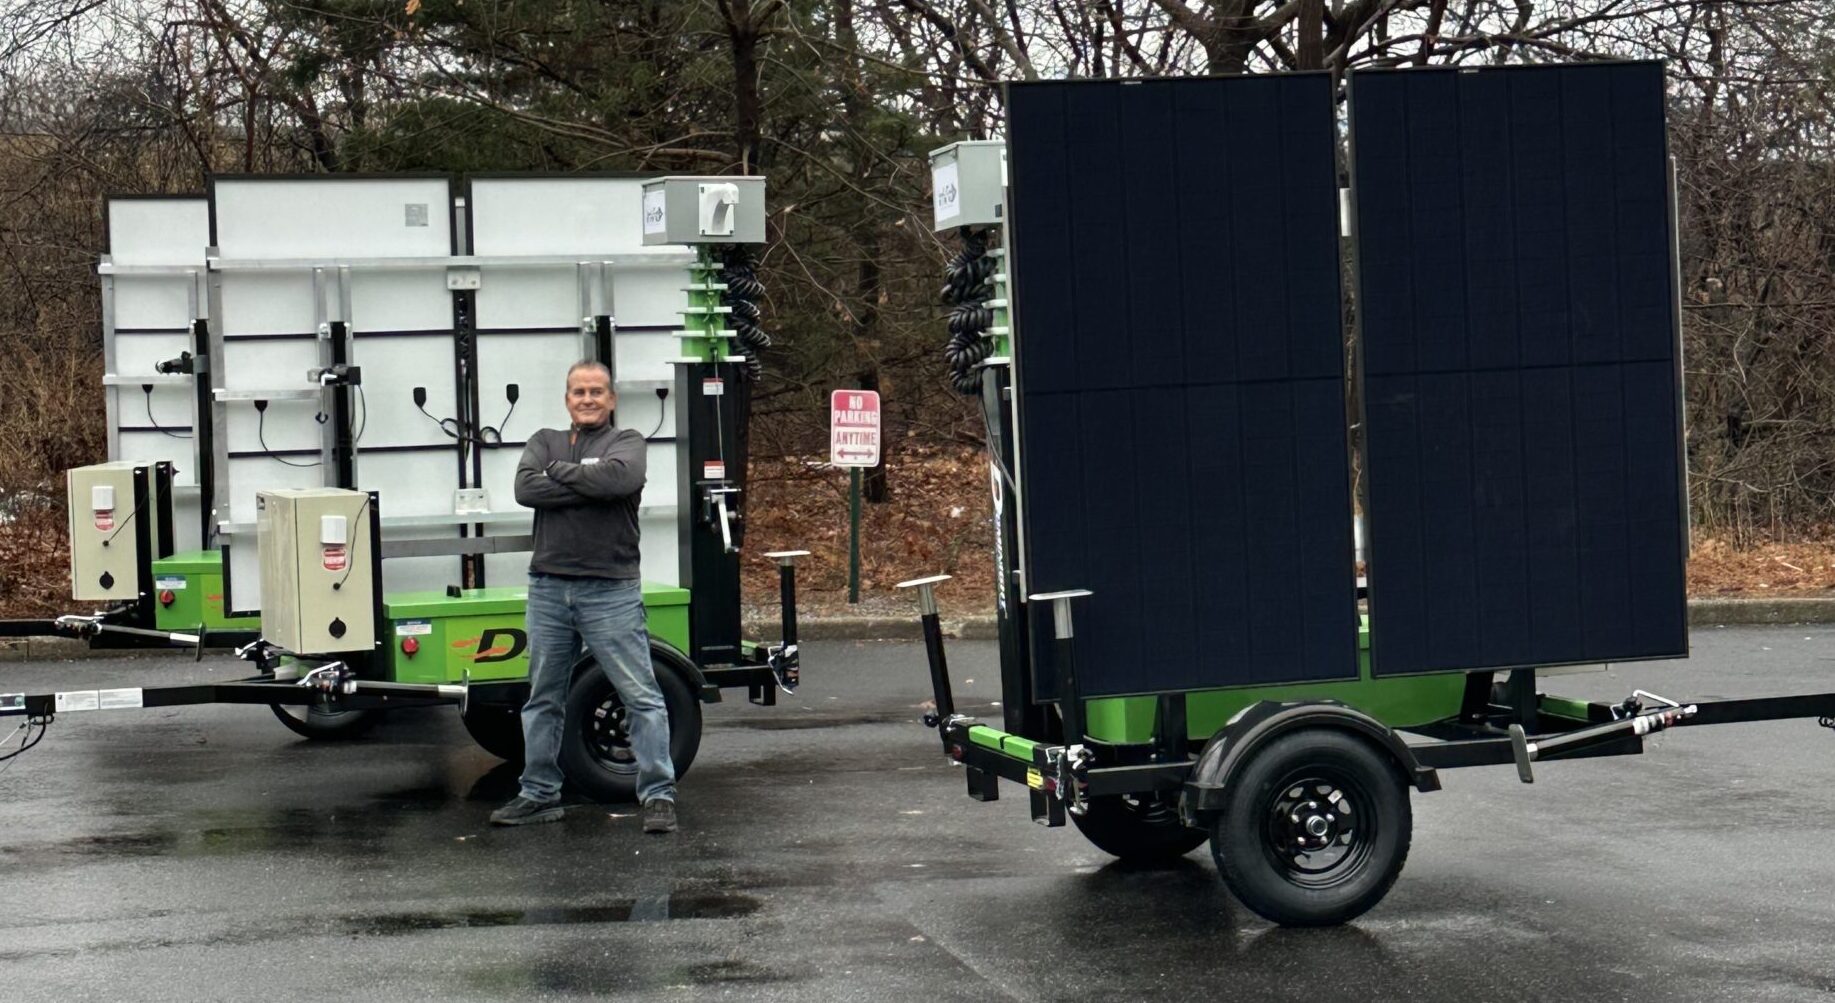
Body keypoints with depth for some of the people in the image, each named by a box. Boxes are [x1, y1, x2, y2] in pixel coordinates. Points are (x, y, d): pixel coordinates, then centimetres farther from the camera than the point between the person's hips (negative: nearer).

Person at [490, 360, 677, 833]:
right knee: (543, 700, 13)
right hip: (549, 589, 4)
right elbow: (525, 488, -6)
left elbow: (619, 477, -21)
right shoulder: (546, 441, 13)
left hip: (611, 593, -4)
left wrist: (558, 470, -8)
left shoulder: (626, 441, 3)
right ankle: (538, 795, 23)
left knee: (642, 697, -5)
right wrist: (590, 486, -13)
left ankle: (658, 795, -1)